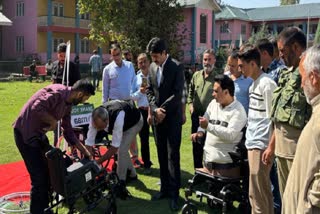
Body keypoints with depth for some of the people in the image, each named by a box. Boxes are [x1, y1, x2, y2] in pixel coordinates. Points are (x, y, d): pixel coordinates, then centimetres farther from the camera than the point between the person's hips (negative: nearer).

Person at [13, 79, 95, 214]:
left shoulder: (68, 104, 7)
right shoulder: (58, 92, -21)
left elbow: (68, 132, 14)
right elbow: (37, 108, -36)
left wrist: (85, 152, 13)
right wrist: (53, 121, -19)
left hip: (39, 133, 10)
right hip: (25, 133, -9)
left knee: (49, 171, 15)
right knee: (39, 177, -7)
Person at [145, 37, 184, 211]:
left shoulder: (177, 67, -10)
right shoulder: (152, 67, 8)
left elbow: (178, 93, -15)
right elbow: (149, 90, 9)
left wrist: (163, 110, -15)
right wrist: (155, 109, -6)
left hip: (172, 117, -5)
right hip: (157, 117, 6)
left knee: (173, 155, -3)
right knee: (162, 155, 10)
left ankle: (174, 193, 4)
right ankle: (165, 188, 21)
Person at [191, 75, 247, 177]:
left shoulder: (238, 110, -12)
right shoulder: (213, 103, 10)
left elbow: (230, 134, -22)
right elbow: (205, 120, 18)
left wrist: (208, 126, -23)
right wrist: (200, 131, -4)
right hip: (208, 158, 7)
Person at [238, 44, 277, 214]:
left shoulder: (267, 84, -13)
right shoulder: (253, 84, 14)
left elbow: (273, 119, -15)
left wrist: (270, 147, -16)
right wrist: (249, 139, 15)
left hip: (261, 145, -9)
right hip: (252, 143, 9)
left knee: (257, 191, -3)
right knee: (261, 189, 15)